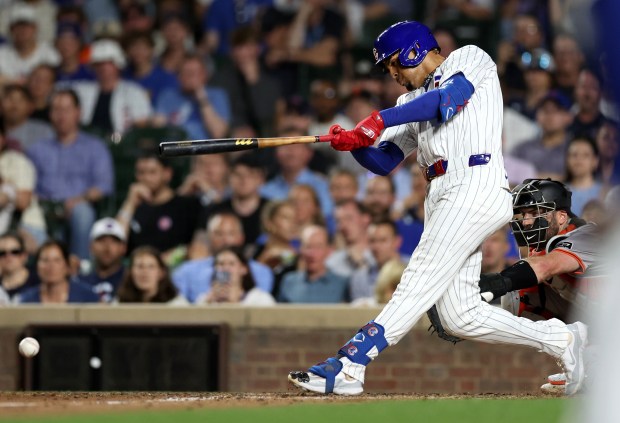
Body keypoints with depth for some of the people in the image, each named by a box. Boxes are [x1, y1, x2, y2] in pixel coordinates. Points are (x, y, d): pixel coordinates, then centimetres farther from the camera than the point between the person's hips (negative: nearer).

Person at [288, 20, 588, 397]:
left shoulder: (470, 58, 8)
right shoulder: (413, 103, 28)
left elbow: (448, 98, -13)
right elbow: (383, 163, 19)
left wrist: (381, 120, -19)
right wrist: (355, 143, -3)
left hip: (476, 188, -9)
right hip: (444, 201, 9)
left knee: (418, 285, -17)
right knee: (461, 316, -1)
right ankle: (560, 339, 11)